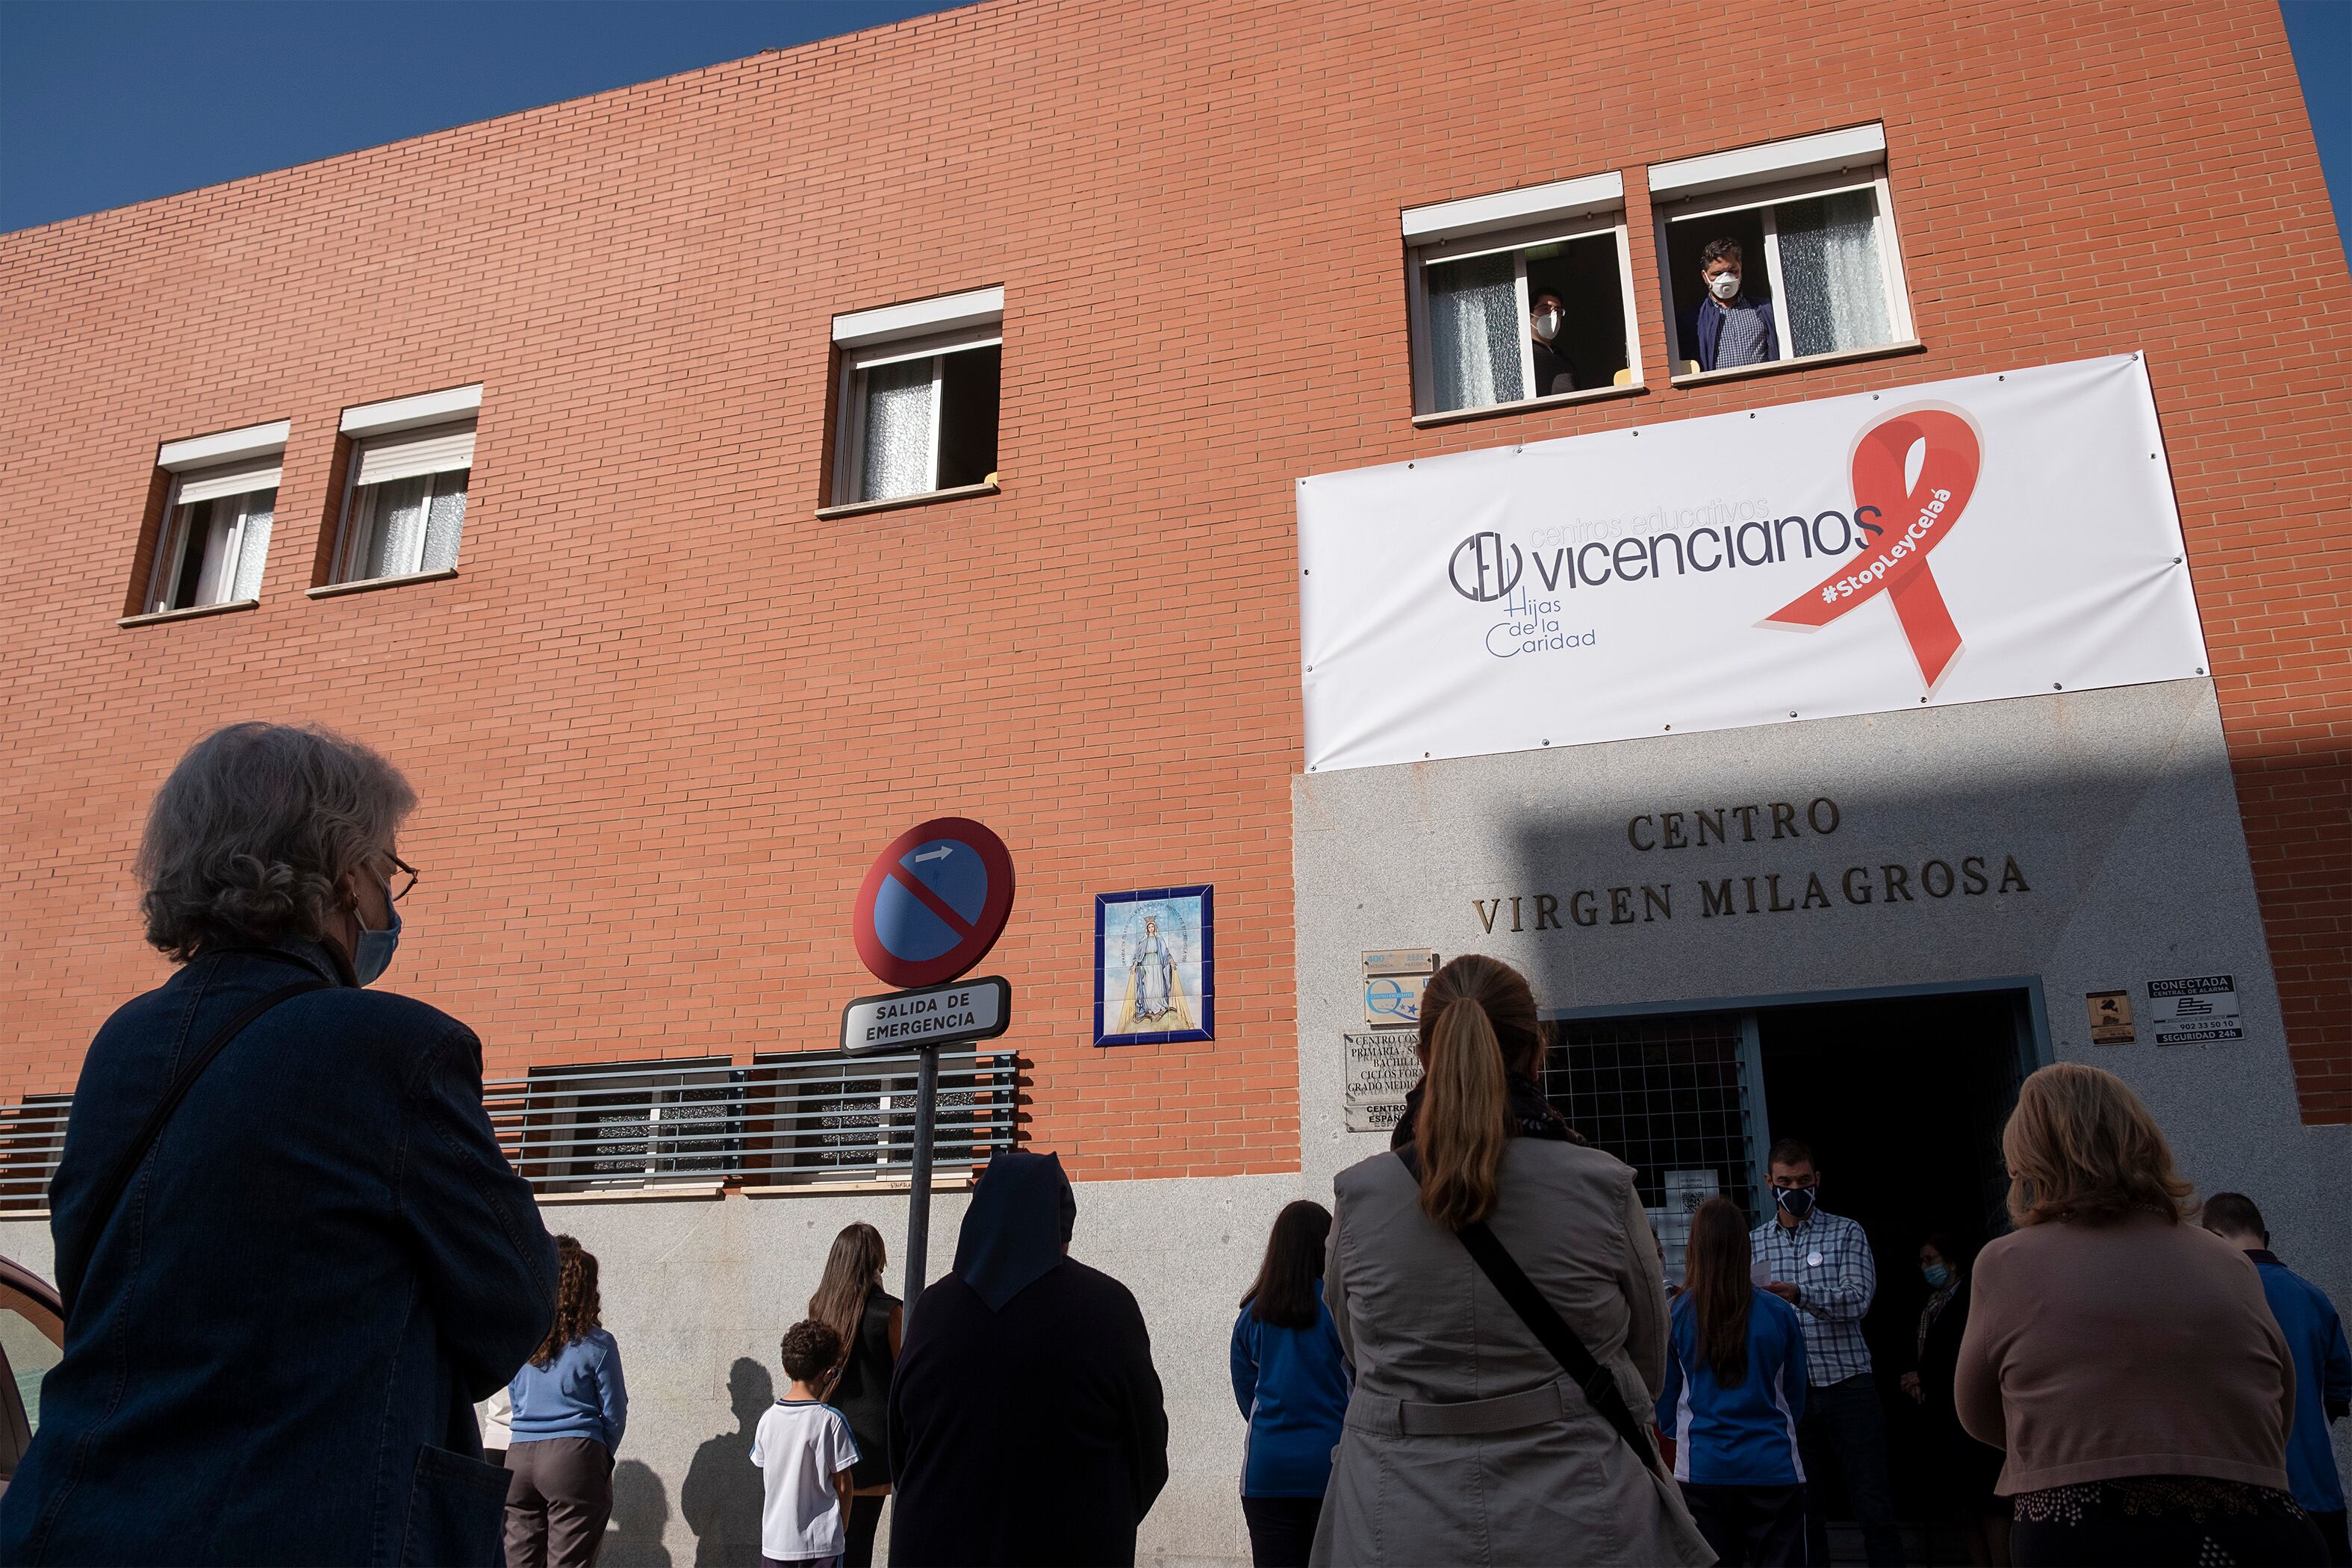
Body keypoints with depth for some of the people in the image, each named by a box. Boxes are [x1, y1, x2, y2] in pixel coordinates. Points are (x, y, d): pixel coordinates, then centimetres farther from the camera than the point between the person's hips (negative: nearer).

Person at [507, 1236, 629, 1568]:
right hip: (575, 1457, -4)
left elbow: (516, 1404, 17)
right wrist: (604, 1456, 17)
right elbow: (614, 1414, 0)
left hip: (519, 1455, 5)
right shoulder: (597, 1344, -6)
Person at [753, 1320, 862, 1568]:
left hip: (774, 1540, 4)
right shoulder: (831, 1420, -14)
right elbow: (843, 1483, -8)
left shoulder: (768, 1418, 0)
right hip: (821, 1541, -4)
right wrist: (843, 1525, 7)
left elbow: (764, 1480, 9)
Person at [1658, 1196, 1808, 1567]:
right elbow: (1796, 1396, 7)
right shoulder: (1779, 1313, -6)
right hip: (1773, 1467, 0)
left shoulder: (1677, 1314, -7)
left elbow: (1665, 1398, 4)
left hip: (1703, 1470, 0)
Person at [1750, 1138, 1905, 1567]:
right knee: (1806, 1512, 8)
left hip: (1848, 1384, -2)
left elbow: (1858, 1298, -13)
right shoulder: (1753, 1242, 9)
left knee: (1874, 1507, 2)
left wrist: (1799, 1295, -28)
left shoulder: (1846, 1233, 3)